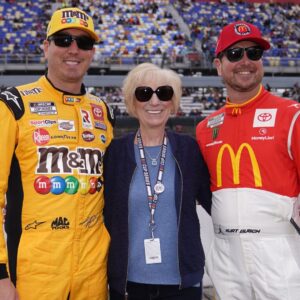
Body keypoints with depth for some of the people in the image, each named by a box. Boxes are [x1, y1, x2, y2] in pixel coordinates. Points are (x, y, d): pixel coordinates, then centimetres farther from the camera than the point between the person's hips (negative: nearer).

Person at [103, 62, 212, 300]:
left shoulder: (190, 149, -1)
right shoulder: (114, 151, -2)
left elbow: (215, 202, 6)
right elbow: (103, 213, 2)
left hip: (183, 280, 1)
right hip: (128, 281, 0)